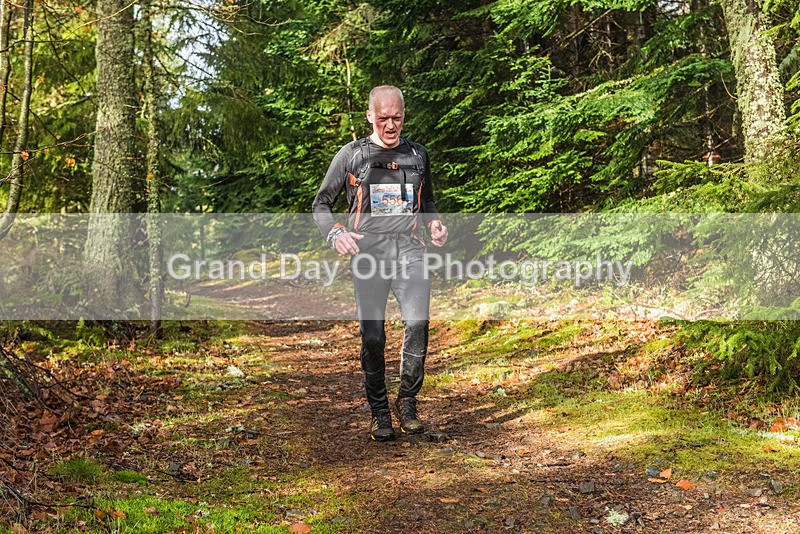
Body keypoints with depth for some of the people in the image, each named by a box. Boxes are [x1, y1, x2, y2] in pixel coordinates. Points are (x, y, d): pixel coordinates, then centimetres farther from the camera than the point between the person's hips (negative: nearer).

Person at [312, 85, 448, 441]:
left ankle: (407, 402, 0)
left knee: (417, 322, -18)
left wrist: (434, 224, 7)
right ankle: (379, 412, 12)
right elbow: (321, 204, 12)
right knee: (372, 336, -4)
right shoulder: (351, 155, 8)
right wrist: (335, 234, -7)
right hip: (368, 250, -1)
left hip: (409, 248, 2)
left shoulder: (418, 155, 16)